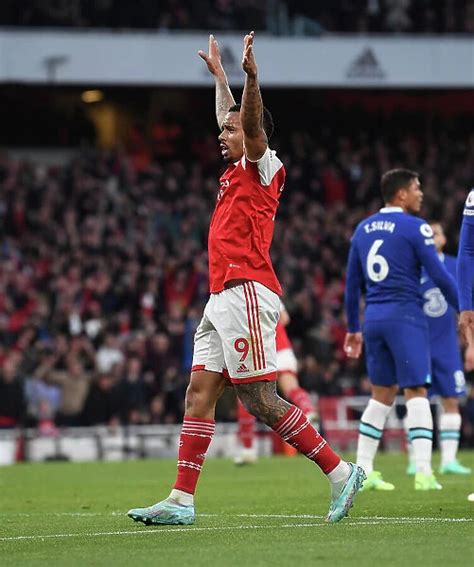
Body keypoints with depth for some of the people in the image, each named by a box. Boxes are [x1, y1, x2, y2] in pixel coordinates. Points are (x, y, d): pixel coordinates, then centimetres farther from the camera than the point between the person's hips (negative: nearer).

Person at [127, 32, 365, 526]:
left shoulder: (263, 166, 0)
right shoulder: (237, 171, 22)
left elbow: (252, 126, -20)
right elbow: (230, 118, 38)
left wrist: (251, 76, -33)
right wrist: (218, 74, 46)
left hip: (246, 294, -10)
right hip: (223, 299, 10)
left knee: (258, 400, -12)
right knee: (198, 394, 3)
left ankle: (339, 472, -7)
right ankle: (181, 500, 0)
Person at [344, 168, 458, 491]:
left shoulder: (363, 229, 13)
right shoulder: (415, 228, -7)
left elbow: (352, 283, 17)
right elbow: (439, 276, -10)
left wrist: (354, 328, 24)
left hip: (374, 318, 6)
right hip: (405, 317, -6)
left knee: (382, 394, 15)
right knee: (416, 392, -5)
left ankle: (363, 471, 12)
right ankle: (424, 473, -13)